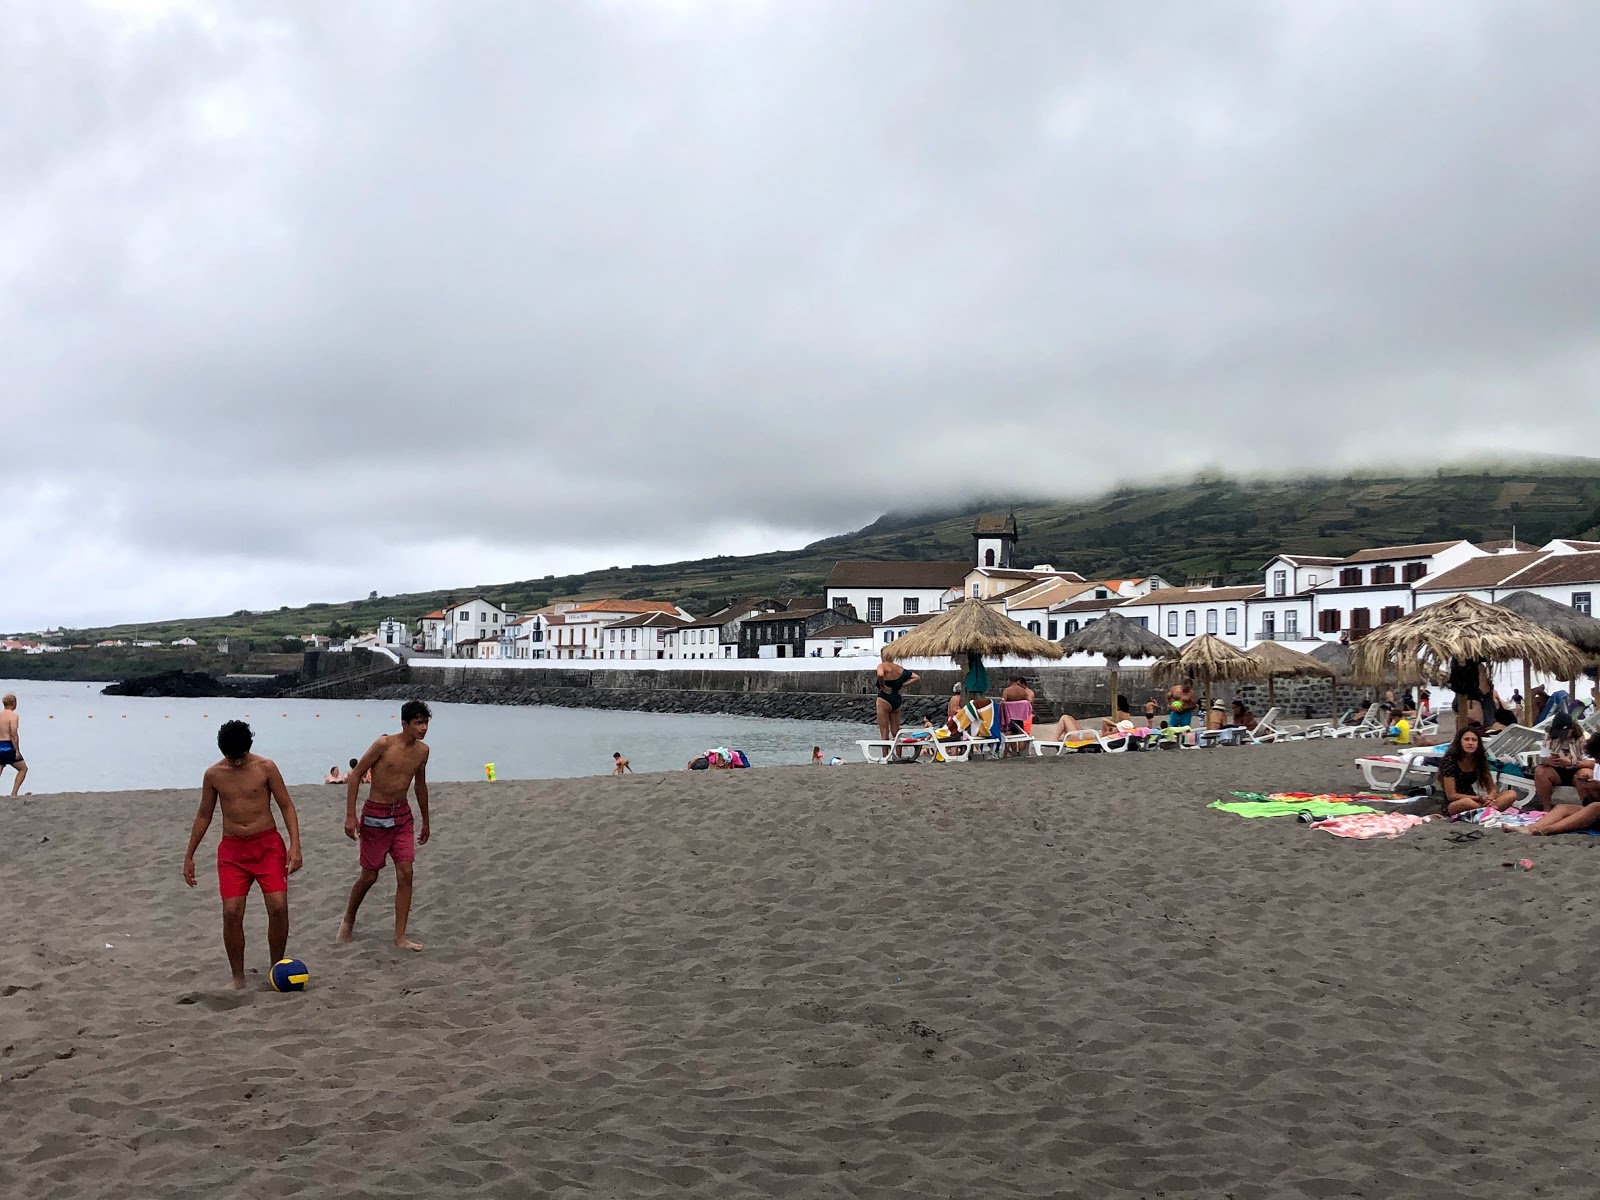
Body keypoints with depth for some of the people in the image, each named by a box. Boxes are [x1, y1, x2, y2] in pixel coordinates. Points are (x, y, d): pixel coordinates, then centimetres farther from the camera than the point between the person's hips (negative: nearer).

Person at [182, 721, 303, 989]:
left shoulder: (266, 768, -6)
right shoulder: (213, 775, 1)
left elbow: (286, 806, -3)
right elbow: (204, 815, 13)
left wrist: (295, 844, -15)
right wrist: (189, 855, 13)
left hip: (268, 844, -2)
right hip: (232, 849, 2)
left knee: (279, 907, -12)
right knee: (231, 912, -8)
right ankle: (237, 977, 8)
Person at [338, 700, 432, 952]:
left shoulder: (422, 750, 1)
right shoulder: (384, 744, -16)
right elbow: (355, 775, -11)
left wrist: (425, 822, 22)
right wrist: (350, 816, -15)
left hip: (402, 815, 5)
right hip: (375, 815, -5)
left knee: (405, 874, -4)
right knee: (369, 875, 7)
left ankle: (400, 937, 1)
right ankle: (348, 920, 34)